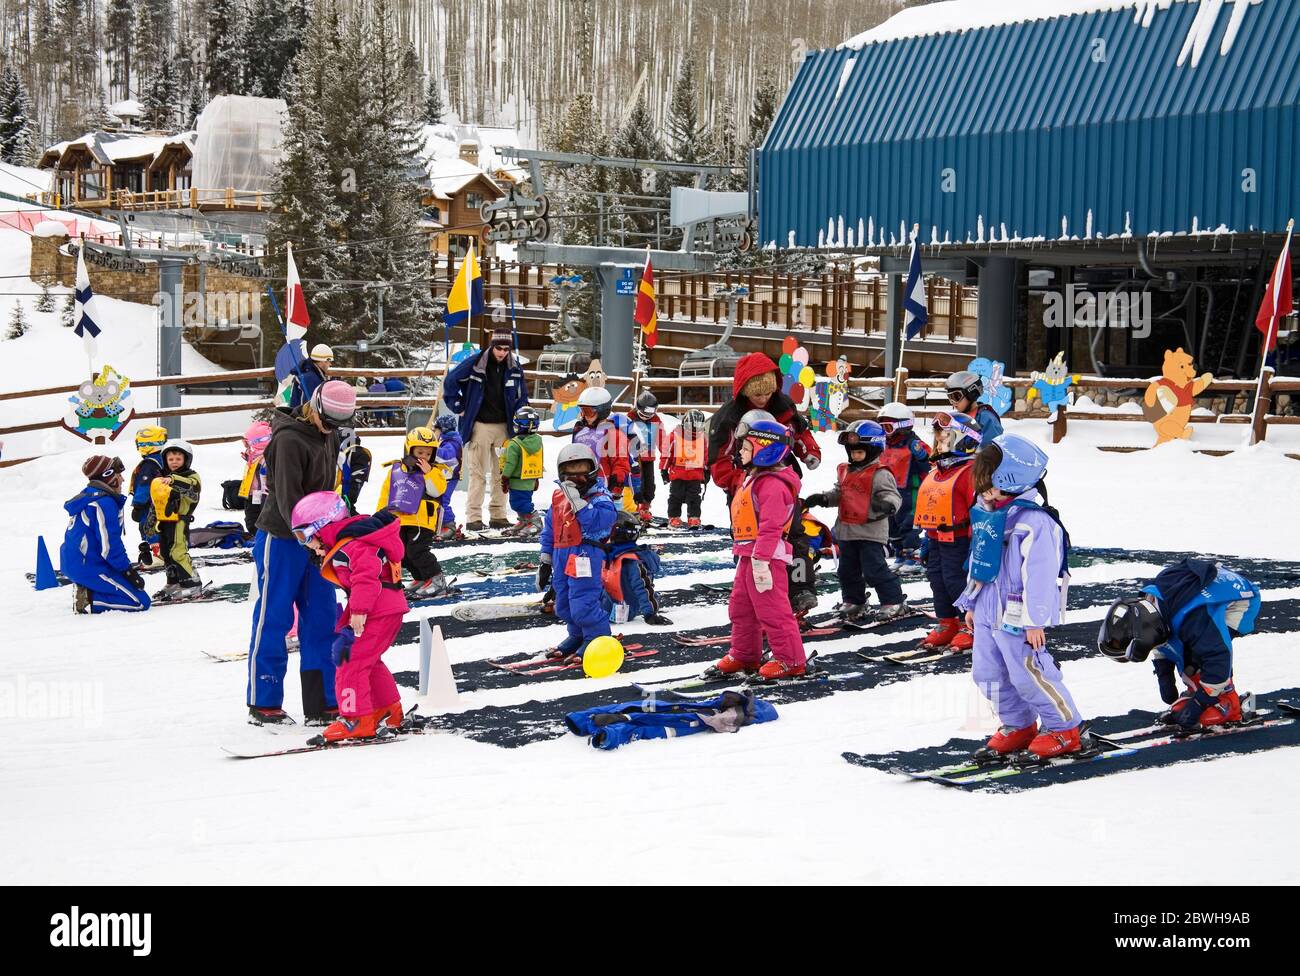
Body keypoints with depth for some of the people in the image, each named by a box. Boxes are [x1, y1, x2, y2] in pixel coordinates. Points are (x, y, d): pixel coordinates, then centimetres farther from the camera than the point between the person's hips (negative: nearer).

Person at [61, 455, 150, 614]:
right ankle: (88, 601, -16)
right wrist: (128, 570, -10)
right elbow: (109, 544, -19)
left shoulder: (86, 496, 15)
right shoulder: (104, 503, -17)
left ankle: (85, 592, 4)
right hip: (89, 568, -10)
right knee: (140, 602, -12)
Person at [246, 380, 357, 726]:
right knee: (273, 619, 1)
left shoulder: (329, 435, 8)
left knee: (322, 619, 6)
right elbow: (288, 498, -24)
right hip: (282, 539, -8)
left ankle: (322, 704, 11)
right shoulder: (290, 439, -19)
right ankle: (263, 704, 10)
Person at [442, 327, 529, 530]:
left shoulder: (515, 368, 5)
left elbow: (522, 395, 19)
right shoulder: (475, 364, -8)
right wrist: (460, 409, 0)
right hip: (480, 426, -4)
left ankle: (498, 515, 15)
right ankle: (473, 517, -2)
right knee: (477, 473, -4)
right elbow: (450, 382, 0)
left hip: (504, 426, 4)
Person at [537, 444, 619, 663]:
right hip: (561, 555, 8)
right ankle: (577, 635, 35)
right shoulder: (559, 497, 14)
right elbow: (549, 530, 19)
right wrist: (545, 560, 19)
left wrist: (577, 500, -25)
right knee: (564, 605, 17)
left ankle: (598, 638, 1)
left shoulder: (600, 498, -8)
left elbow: (597, 521, -27)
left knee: (582, 603, -13)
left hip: (586, 554, -8)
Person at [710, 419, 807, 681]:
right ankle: (744, 655, 29)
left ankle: (791, 661, 0)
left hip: (765, 556, -11)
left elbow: (770, 527, -24)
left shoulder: (773, 484, -18)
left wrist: (761, 560, -28)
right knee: (740, 607, 17)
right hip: (748, 555, 11)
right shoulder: (754, 478, 16)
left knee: (772, 610, -7)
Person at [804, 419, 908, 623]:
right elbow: (838, 494, 21)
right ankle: (853, 602, 29)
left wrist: (887, 504, -41)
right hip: (847, 531, 8)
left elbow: (891, 494, -19)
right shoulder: (845, 472, 11)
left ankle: (894, 602, 3)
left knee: (874, 569, -8)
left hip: (871, 532, -8)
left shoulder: (880, 474, -13)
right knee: (848, 570, 15)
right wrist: (822, 499, 5)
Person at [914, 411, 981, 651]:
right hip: (936, 539, 9)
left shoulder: (970, 472, -14)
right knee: (937, 579, 12)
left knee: (957, 580, -6)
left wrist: (975, 542, -20)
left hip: (958, 540, -9)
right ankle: (947, 624, 22)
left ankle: (971, 626, 5)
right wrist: (927, 540, 22)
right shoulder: (936, 473, 15)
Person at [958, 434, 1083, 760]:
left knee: (1029, 675, -4)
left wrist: (1035, 621, -21)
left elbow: (1039, 574, -22)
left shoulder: (1034, 521, -21)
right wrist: (971, 603, 22)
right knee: (988, 672, 14)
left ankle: (1064, 729, 12)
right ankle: (1017, 726, 29)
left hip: (1016, 617, -9)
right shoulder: (986, 514, 8)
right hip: (988, 612, 9)